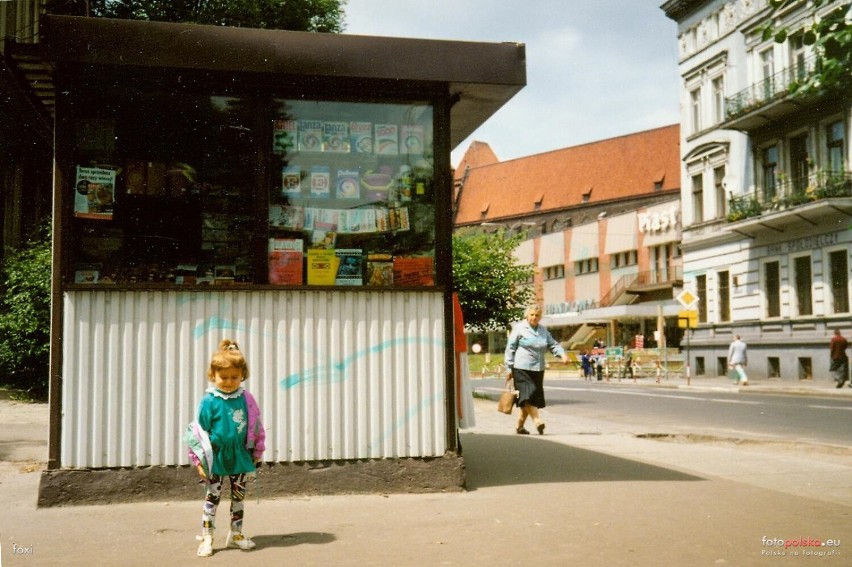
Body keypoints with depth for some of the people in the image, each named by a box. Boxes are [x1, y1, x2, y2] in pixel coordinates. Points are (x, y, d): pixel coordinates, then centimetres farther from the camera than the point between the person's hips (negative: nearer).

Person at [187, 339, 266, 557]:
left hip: (240, 456, 3)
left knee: (238, 497, 13)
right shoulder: (209, 401, -13)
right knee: (212, 497, 6)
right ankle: (206, 538, 14)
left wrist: (256, 453, 7)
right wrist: (200, 460, -11)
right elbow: (200, 432, -10)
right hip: (216, 457, -3)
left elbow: (255, 427, 5)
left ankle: (236, 534, 27)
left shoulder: (246, 399, -4)